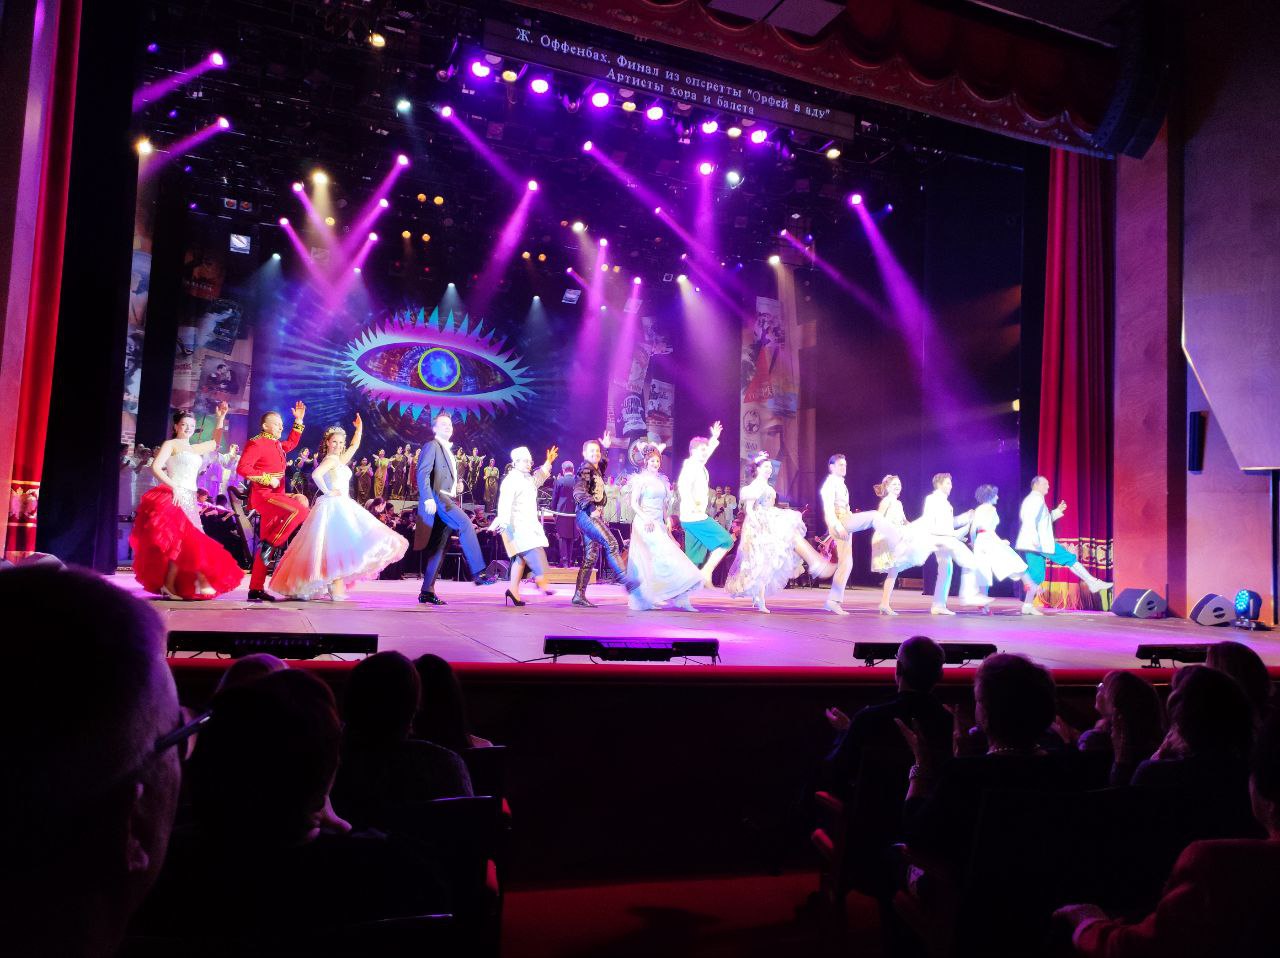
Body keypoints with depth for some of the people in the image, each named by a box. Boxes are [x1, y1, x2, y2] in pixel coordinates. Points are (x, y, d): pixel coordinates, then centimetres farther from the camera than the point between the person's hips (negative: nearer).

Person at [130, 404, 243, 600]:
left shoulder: (195, 449, 22)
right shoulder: (170, 444, 3)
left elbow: (215, 442, 35)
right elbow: (155, 467, -9)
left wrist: (221, 418, 27)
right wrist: (174, 487, -19)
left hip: (189, 501, 7)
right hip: (173, 498, -7)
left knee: (190, 541, 2)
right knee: (184, 540, -16)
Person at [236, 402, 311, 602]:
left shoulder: (276, 445, 17)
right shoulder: (257, 443, -9)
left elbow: (291, 444, 39)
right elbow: (242, 468, -18)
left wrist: (298, 421, 32)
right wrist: (268, 479, -18)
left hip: (274, 496, 9)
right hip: (263, 495, -9)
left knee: (265, 545, 7)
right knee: (299, 509, -30)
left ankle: (256, 588, 11)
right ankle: (271, 545, -18)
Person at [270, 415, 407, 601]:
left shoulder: (340, 460, 18)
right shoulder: (331, 459, -8)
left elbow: (355, 445, 29)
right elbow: (315, 474, -25)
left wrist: (359, 427, 29)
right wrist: (327, 492, -17)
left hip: (342, 507, 9)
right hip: (333, 506, -9)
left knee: (336, 546, 8)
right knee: (338, 545, -15)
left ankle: (335, 586, 11)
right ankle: (336, 588, -17)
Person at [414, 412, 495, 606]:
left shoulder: (449, 451, 26)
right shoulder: (432, 445, 0)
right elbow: (422, 473, -13)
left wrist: (458, 483, 12)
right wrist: (428, 498, -25)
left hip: (448, 500, 9)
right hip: (437, 498, -9)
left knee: (438, 547, 5)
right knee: (466, 524, -26)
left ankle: (427, 591, 5)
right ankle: (477, 572, -28)